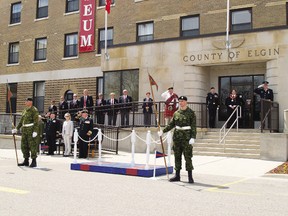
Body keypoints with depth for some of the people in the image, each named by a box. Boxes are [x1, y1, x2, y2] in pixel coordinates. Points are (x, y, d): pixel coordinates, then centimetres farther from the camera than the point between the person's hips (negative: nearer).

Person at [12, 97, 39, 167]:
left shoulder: (34, 110, -8)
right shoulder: (25, 110, 16)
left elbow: (36, 122, -14)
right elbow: (21, 121, 21)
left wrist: (35, 131, -21)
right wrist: (16, 129, 13)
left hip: (31, 130, -8)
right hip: (24, 130, 8)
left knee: (32, 145, -6)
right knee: (24, 145, 8)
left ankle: (34, 162, -1)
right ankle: (26, 161, 17)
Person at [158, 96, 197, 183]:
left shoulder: (191, 113, -3)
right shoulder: (176, 113, 11)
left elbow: (193, 126, -8)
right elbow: (171, 124, 14)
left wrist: (193, 137, -16)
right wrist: (163, 131, 6)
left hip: (186, 136, -5)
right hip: (177, 136, 5)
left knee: (188, 156, -5)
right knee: (177, 156, 9)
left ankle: (190, 177, 2)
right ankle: (177, 175, 17)